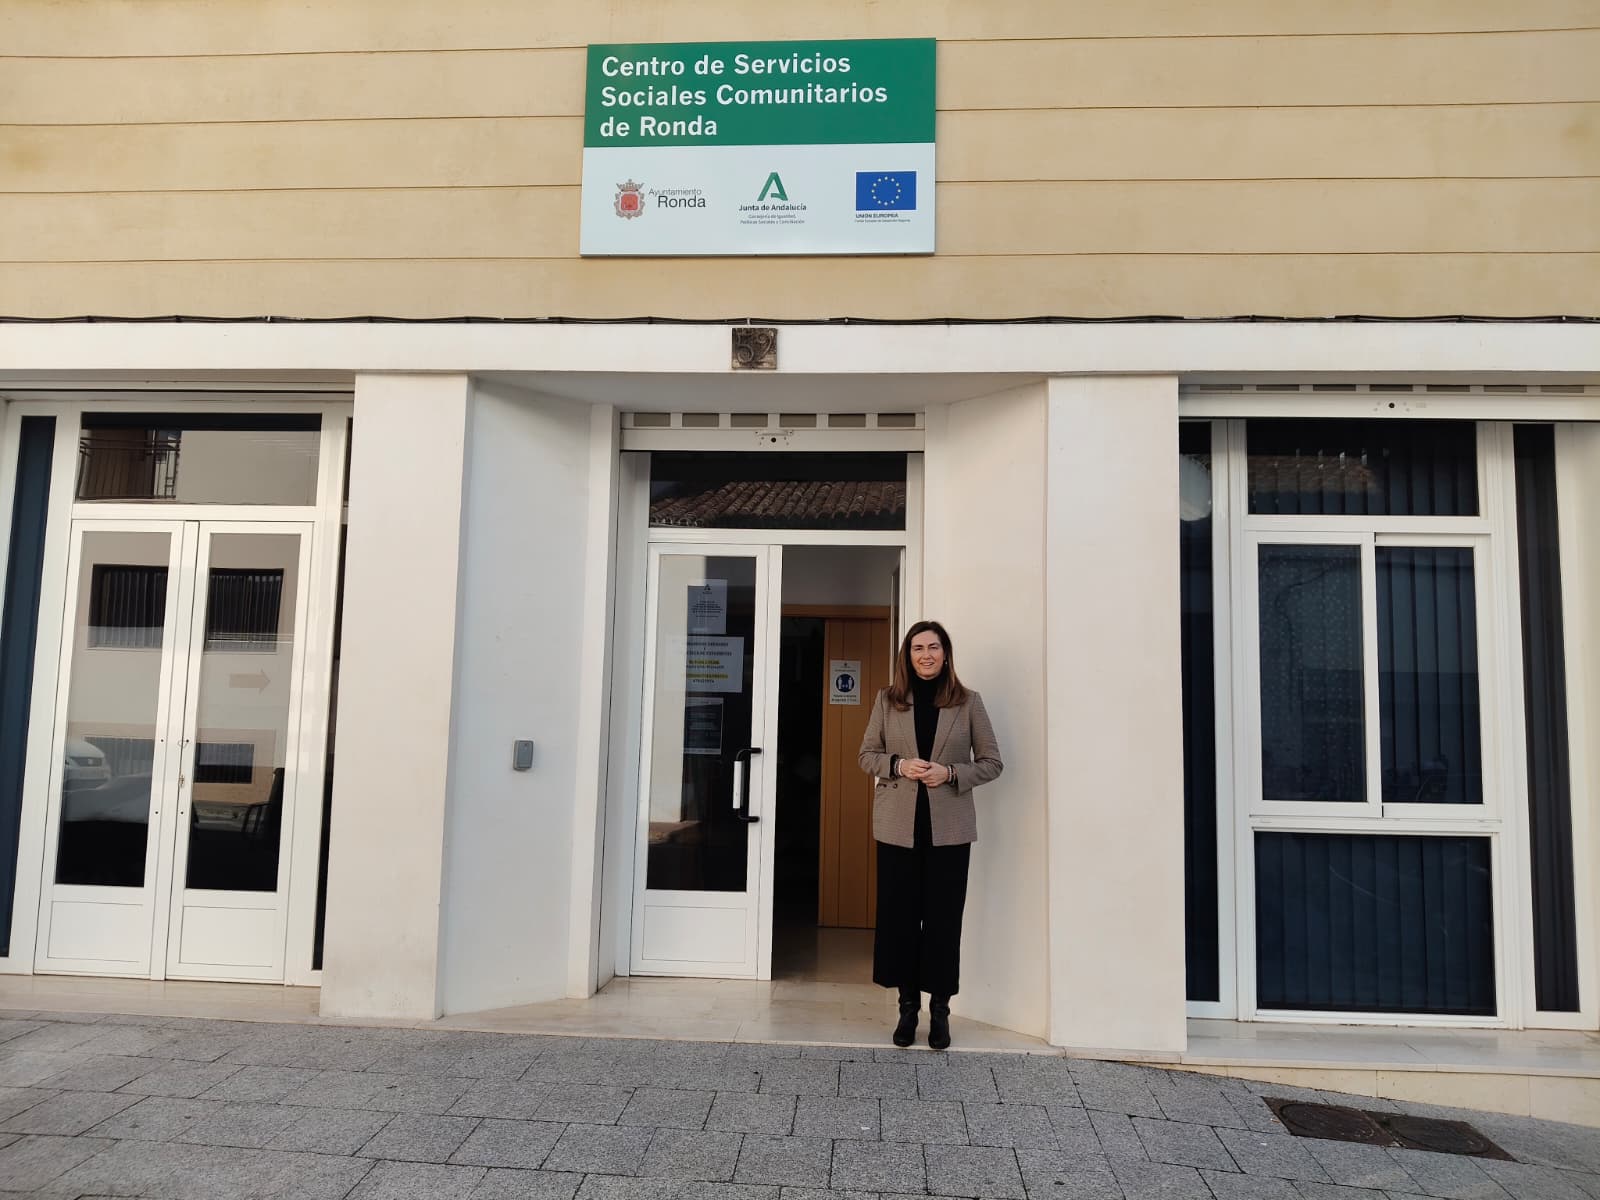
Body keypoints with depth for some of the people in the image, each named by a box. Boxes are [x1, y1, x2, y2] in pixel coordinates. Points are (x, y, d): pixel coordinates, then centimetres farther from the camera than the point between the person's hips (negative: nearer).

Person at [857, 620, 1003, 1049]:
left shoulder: (968, 702, 2)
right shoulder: (887, 699, 5)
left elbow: (992, 762, 4)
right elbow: (867, 755, 8)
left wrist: (951, 773, -13)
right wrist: (899, 765, -12)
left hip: (949, 827, -1)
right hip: (898, 824, 1)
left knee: (944, 917, 3)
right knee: (899, 913, 5)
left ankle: (939, 1008, 16)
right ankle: (908, 1005, 19)